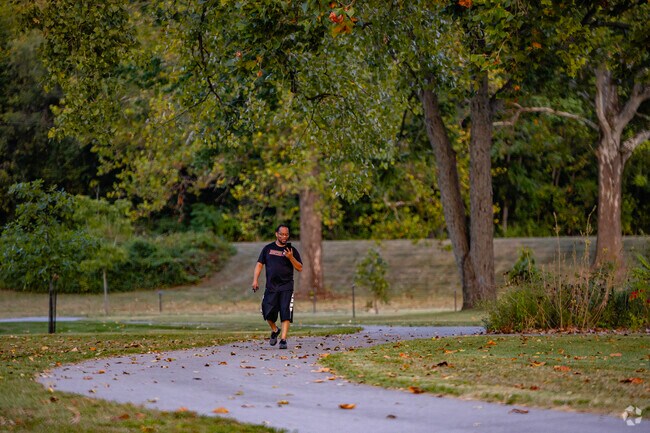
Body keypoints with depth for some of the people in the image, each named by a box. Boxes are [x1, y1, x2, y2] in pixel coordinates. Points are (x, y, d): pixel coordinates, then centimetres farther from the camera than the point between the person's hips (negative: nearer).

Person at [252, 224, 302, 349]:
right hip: (271, 287, 1)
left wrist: (291, 258, -13)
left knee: (285, 313, -11)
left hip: (286, 287, -1)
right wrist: (255, 280, 0)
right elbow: (259, 264, 12)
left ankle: (283, 339, -9)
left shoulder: (292, 250, 8)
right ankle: (275, 330, 28)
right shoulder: (268, 248, 11)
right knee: (268, 313, -1)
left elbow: (300, 268, 4)